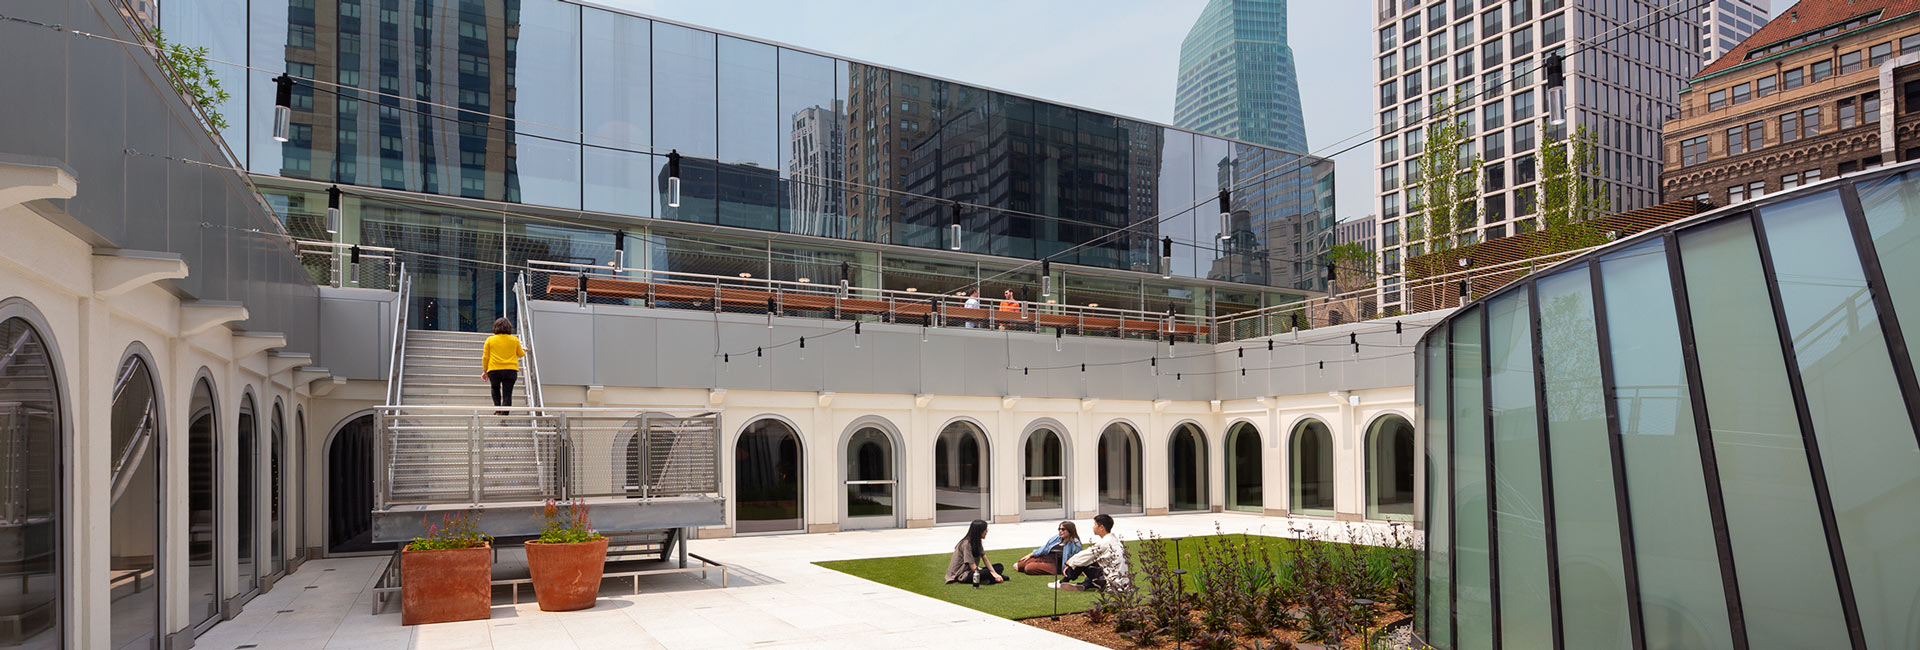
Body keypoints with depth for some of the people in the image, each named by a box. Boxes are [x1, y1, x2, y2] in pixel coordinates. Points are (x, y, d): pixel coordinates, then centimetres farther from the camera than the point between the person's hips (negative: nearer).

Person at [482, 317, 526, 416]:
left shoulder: (490, 340, 3)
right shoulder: (514, 340, 4)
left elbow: (485, 357, 6)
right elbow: (520, 354, 18)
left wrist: (484, 371, 16)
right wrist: (524, 350, 41)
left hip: (494, 370, 1)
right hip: (510, 370, -1)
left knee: (495, 389, 24)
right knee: (507, 394, 0)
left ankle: (498, 409, 13)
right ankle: (504, 413, -10)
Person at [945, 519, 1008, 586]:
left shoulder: (978, 542, 7)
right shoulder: (966, 544, -21)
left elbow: (986, 561, 2)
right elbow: (973, 567, -23)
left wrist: (995, 573, -14)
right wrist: (992, 573, -16)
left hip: (971, 570, 9)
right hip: (961, 575, -9)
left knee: (999, 567, 3)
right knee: (987, 572, -33)